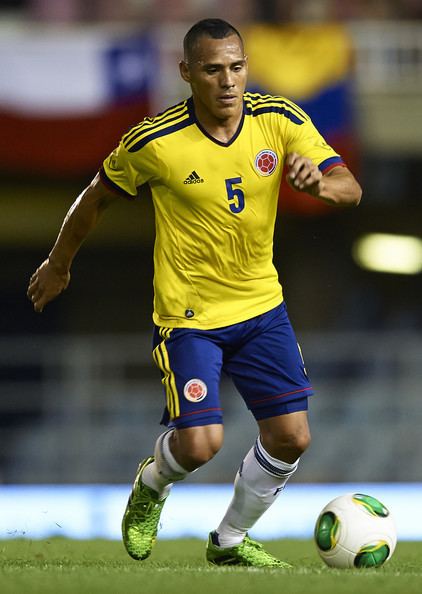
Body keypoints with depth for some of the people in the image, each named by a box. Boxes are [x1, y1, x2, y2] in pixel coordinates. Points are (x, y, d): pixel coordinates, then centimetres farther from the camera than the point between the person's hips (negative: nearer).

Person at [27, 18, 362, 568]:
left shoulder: (280, 121, -8)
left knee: (290, 436, -2)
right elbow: (97, 197, 1)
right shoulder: (153, 142, -16)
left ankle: (231, 541, 23)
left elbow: (351, 189, -9)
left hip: (260, 303, 4)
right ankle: (152, 485, 22)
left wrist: (320, 183, -33)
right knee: (200, 444, -16)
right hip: (187, 312, -4)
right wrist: (58, 266, 13)